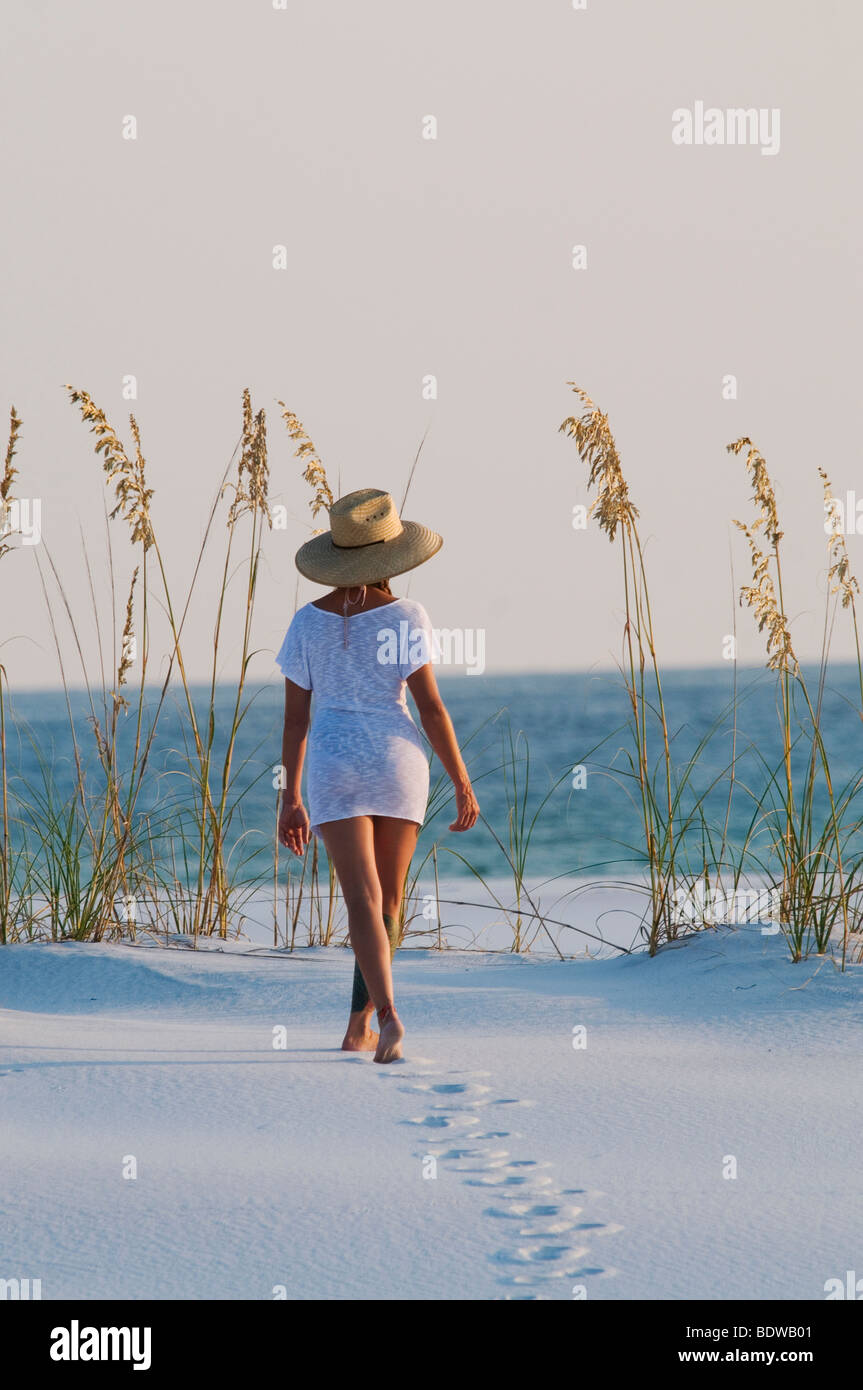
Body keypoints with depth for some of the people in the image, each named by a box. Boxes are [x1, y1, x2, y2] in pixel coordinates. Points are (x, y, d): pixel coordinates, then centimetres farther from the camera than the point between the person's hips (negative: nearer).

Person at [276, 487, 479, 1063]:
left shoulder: (308, 621, 2)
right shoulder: (404, 616, -6)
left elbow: (294, 717, 3)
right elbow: (430, 704, -7)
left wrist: (292, 799, 8)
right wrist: (463, 783, 0)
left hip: (334, 763, 1)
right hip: (398, 759, -1)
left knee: (364, 902, -7)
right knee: (388, 898, 14)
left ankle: (387, 1014, -28)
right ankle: (359, 1027, 16)